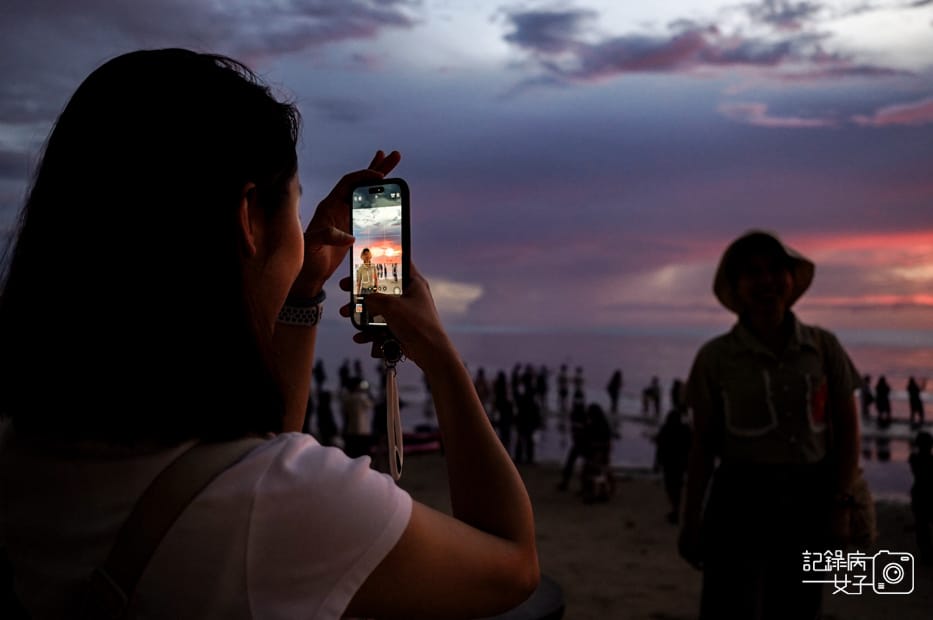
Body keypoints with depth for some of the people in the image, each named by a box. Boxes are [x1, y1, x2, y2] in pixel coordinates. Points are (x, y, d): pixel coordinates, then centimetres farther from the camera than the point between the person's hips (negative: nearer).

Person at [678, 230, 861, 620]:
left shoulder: (824, 347, 1)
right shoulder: (715, 357, -5)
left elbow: (847, 430, 8)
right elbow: (704, 446, 0)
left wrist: (838, 500, 0)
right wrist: (690, 521, 3)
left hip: (810, 504, 3)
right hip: (741, 502, -2)